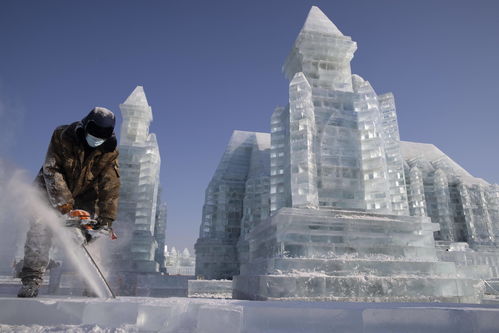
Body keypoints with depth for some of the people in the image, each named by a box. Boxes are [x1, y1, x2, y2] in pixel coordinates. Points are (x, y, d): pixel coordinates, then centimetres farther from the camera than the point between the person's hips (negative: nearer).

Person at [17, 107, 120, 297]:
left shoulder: (110, 151, -16)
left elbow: (110, 186, -18)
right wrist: (63, 203, -31)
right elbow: (52, 170, -22)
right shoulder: (62, 136, -21)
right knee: (40, 230, -15)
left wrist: (106, 219, -24)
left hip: (85, 193, 1)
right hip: (52, 187, -1)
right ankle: (31, 281, -7)